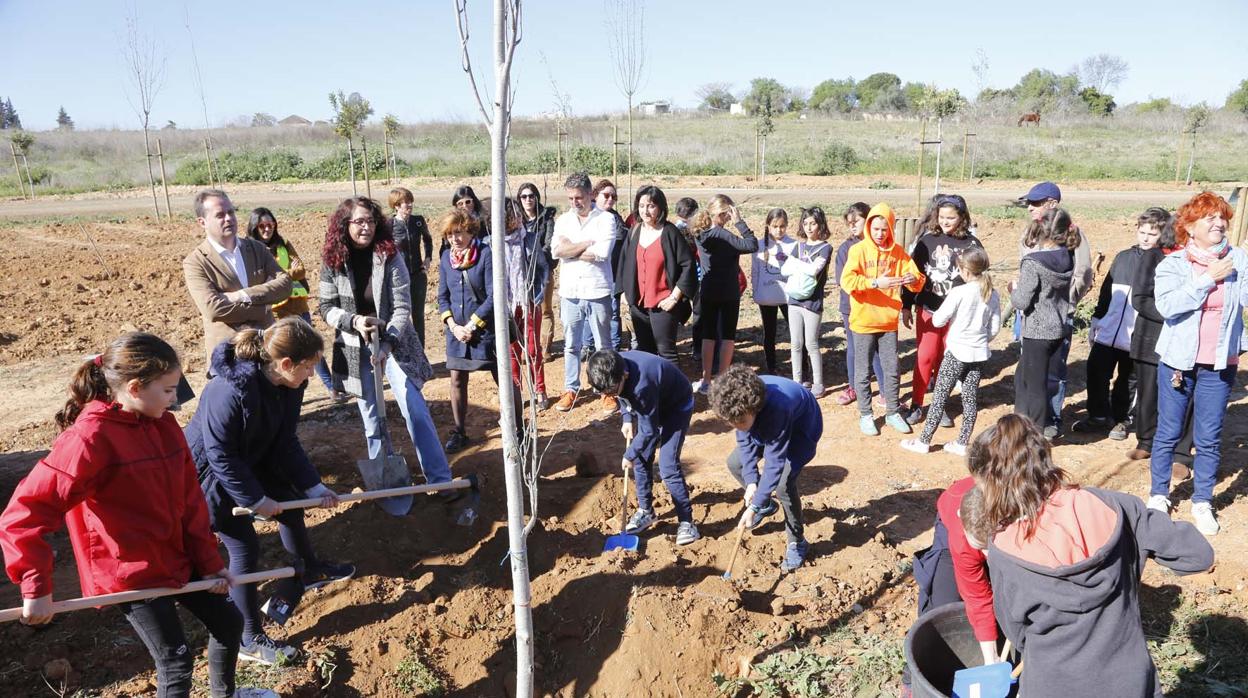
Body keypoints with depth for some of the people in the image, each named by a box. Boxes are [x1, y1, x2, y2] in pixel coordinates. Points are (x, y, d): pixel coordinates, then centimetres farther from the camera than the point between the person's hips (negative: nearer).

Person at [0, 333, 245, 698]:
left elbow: (190, 500, 4)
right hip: (130, 573, -7)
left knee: (229, 621, 17)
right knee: (176, 658, 1)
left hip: (177, 558, 7)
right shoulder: (90, 438, -23)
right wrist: (37, 588, -22)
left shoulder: (165, 426, -1)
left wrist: (210, 562, 4)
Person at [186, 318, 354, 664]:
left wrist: (313, 485, -9)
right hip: (207, 471, -8)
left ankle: (309, 570, 47)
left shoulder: (288, 384, -15)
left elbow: (285, 441, -6)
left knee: (291, 505, 17)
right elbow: (220, 455, -29)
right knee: (245, 546, -5)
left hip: (250, 460, 8)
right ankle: (251, 640, 11)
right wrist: (255, 499, -21)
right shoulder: (231, 390, -38)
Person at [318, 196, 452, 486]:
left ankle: (440, 479, -6)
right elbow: (326, 307, 0)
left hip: (393, 342, -2)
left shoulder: (389, 256, -9)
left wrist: (387, 344, -26)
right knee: (370, 416, 11)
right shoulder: (332, 261, -3)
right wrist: (354, 320, -20)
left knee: (415, 409, -9)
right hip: (355, 348, 2)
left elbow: (402, 307, -13)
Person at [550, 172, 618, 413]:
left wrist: (570, 249, -8)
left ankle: (608, 391, 20)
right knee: (571, 345, 13)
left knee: (603, 346, 8)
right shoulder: (563, 220, 6)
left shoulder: (606, 219, -5)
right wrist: (589, 243, -12)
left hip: (598, 292, -3)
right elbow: (556, 250, -9)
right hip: (570, 292, 3)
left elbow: (601, 253, -18)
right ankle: (571, 389, 26)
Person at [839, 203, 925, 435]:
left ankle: (892, 412, 25)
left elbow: (917, 278, 3)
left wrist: (914, 279, -21)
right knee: (863, 370, 7)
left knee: (891, 369, 10)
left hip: (889, 321, 3)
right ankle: (865, 415, 20)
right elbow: (846, 280, -19)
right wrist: (876, 282, -29)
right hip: (863, 321, -3)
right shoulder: (858, 250, -8)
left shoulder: (897, 252, 4)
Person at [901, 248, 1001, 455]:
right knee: (971, 398, 11)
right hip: (979, 353, 5)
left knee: (940, 397, 3)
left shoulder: (958, 292, -17)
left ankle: (924, 440, 10)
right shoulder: (992, 295, 0)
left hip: (957, 352, -5)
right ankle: (962, 443, 18)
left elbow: (938, 321, -13)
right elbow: (995, 328, 5)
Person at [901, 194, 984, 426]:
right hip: (927, 309, 0)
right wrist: (906, 306, 3)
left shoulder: (971, 244, -2)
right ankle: (916, 404, 14)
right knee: (925, 357, 2)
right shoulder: (927, 240, 0)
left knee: (946, 360, 9)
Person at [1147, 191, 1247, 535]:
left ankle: (1202, 502, 21)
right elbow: (1167, 306, -19)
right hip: (1179, 360, -1)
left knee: (1209, 438, 8)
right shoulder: (1174, 264, -4)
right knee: (1168, 432, 8)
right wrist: (1208, 278, -19)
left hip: (1219, 364, 1)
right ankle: (1159, 494, 23)